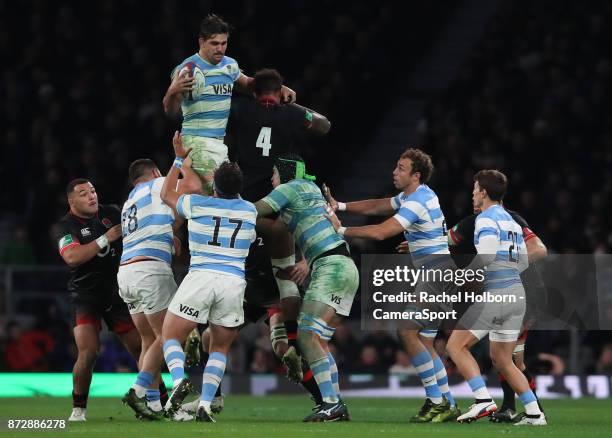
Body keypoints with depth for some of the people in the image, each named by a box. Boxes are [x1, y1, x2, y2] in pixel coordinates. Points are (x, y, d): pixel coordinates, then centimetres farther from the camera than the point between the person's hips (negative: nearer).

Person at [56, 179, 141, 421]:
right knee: (88, 352, -17)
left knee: (141, 347, -1)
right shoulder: (67, 225, -9)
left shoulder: (111, 213, 3)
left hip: (116, 291, 4)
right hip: (85, 296, -3)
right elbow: (72, 257, -25)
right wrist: (106, 239, -24)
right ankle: (79, 409, -1)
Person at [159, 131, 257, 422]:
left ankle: (178, 380, -20)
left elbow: (167, 194, 23)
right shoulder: (250, 210, 9)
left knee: (171, 337, 11)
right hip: (234, 283, 2)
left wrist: (179, 159, 29)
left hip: (200, 278, -2)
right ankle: (205, 406, 0)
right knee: (220, 348, 17)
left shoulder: (197, 204, 3)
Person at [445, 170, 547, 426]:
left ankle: (483, 400, -16)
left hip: (495, 295, -8)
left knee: (456, 345, -3)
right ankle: (535, 414, 7)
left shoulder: (486, 219, -8)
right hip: (516, 294, 8)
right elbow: (523, 262, 24)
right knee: (501, 360, 15)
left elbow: (486, 256, -22)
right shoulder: (512, 222, 19)